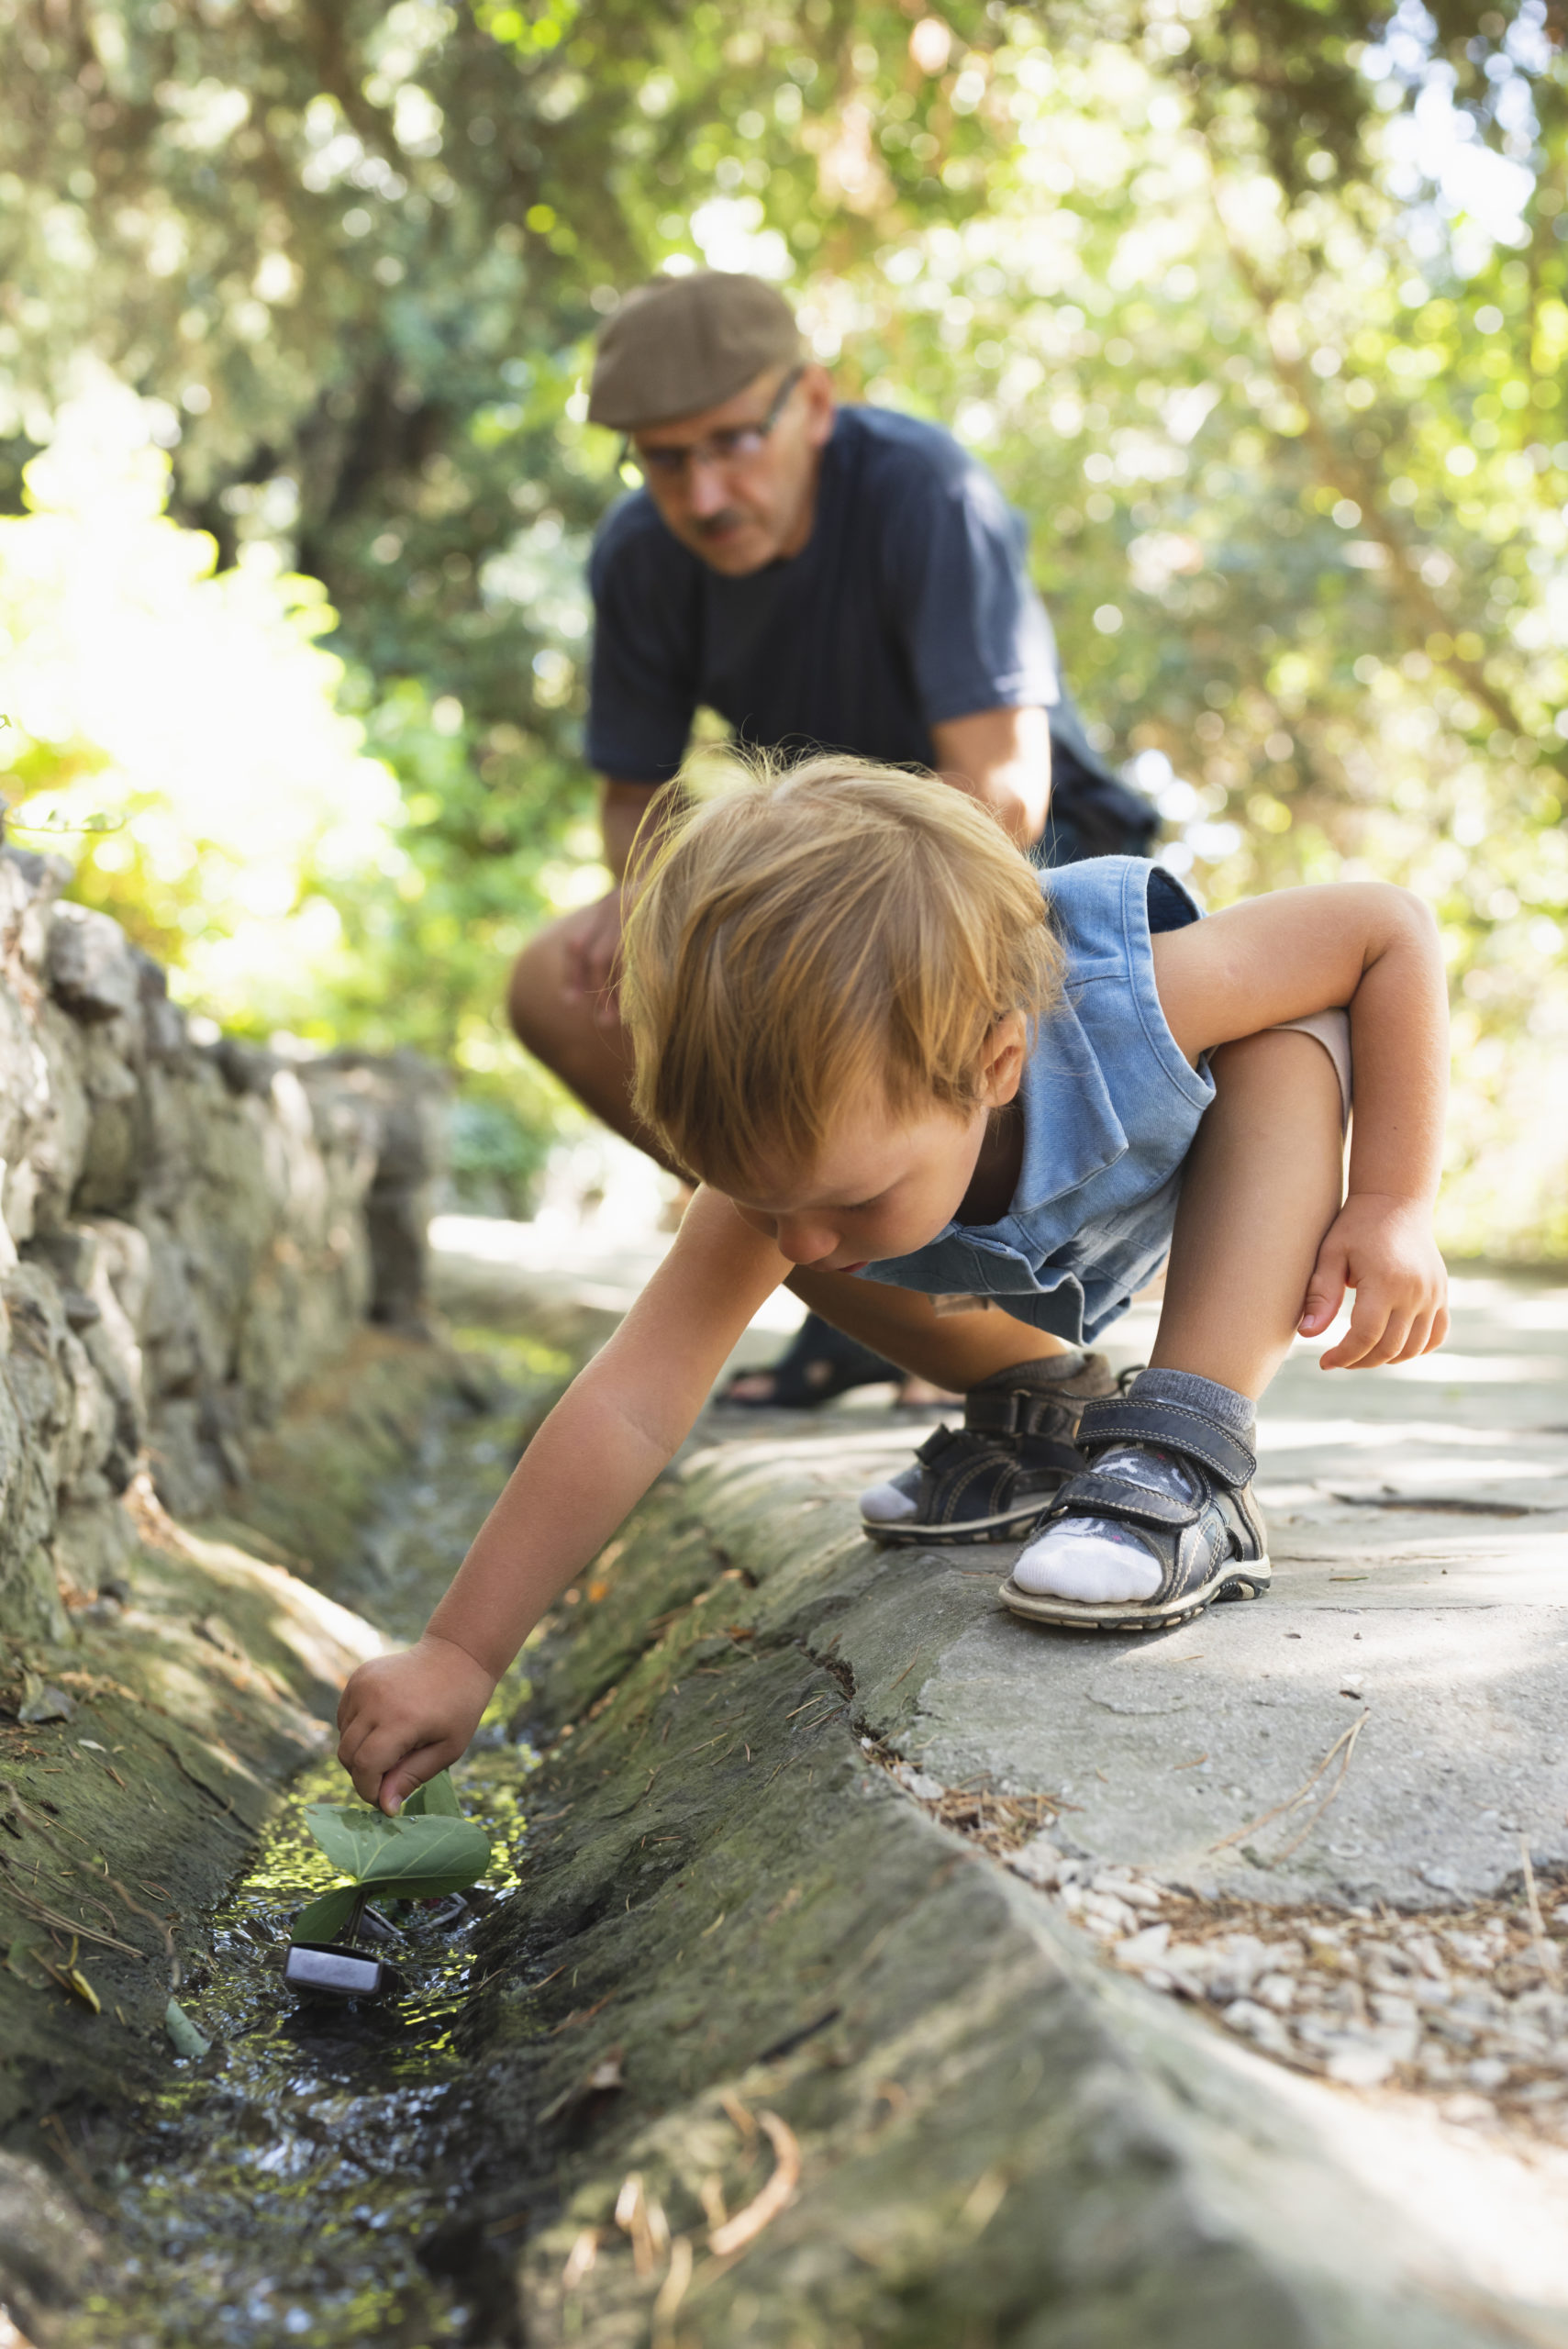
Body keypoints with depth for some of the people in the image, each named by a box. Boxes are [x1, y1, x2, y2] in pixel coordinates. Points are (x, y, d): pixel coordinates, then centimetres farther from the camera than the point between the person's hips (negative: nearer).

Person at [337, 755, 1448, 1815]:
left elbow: (1395, 927, -33)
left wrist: (1395, 1202, -35)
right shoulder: (794, 1158, -37)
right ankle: (1034, 1400, 4)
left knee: (1295, 1036, -33)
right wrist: (458, 1654, -39)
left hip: (1206, 1181, -3)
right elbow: (630, 1411, -38)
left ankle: (1187, 1457, -32)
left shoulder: (1130, 1001, -46)